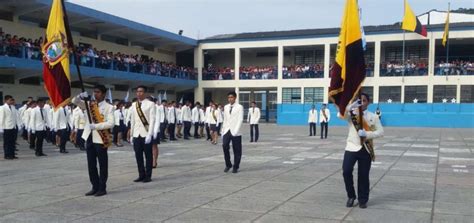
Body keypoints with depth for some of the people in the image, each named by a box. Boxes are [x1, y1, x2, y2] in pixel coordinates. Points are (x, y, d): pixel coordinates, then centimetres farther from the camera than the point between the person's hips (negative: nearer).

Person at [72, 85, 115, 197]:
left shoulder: (108, 107, -5)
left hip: (100, 139, -6)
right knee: (91, 165, 10)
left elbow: (111, 123, -15)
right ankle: (95, 187, 20)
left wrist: (96, 126, -24)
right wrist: (80, 96, -14)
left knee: (102, 165, 2)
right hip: (89, 138, 6)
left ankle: (102, 188, 10)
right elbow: (74, 101, 6)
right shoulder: (89, 104, 12)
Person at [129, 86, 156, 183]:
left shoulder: (150, 104, -5)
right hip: (136, 134, 5)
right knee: (138, 156, 8)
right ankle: (141, 175, 18)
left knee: (148, 156, 3)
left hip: (146, 133, -5)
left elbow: (152, 120, -10)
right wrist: (131, 135, 11)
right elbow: (132, 120, 14)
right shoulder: (133, 105, 12)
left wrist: (149, 134, -16)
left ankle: (148, 176, 12)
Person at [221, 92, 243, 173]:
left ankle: (235, 167, 13)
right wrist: (223, 129, 9)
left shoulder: (239, 107, -2)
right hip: (227, 130, 4)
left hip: (235, 132, -3)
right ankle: (228, 165, 5)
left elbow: (240, 120, -8)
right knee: (225, 146, -12)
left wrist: (236, 131, -17)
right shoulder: (226, 107, 13)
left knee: (237, 150, 0)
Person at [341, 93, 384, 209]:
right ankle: (351, 196, 8)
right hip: (351, 147, 0)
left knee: (363, 175, 3)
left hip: (366, 150, 0)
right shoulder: (351, 114, 1)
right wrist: (351, 106, -33)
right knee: (346, 171, -13)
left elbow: (381, 132, 1)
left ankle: (363, 200, 19)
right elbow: (341, 116, -19)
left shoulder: (373, 116, 3)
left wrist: (367, 134, -16)